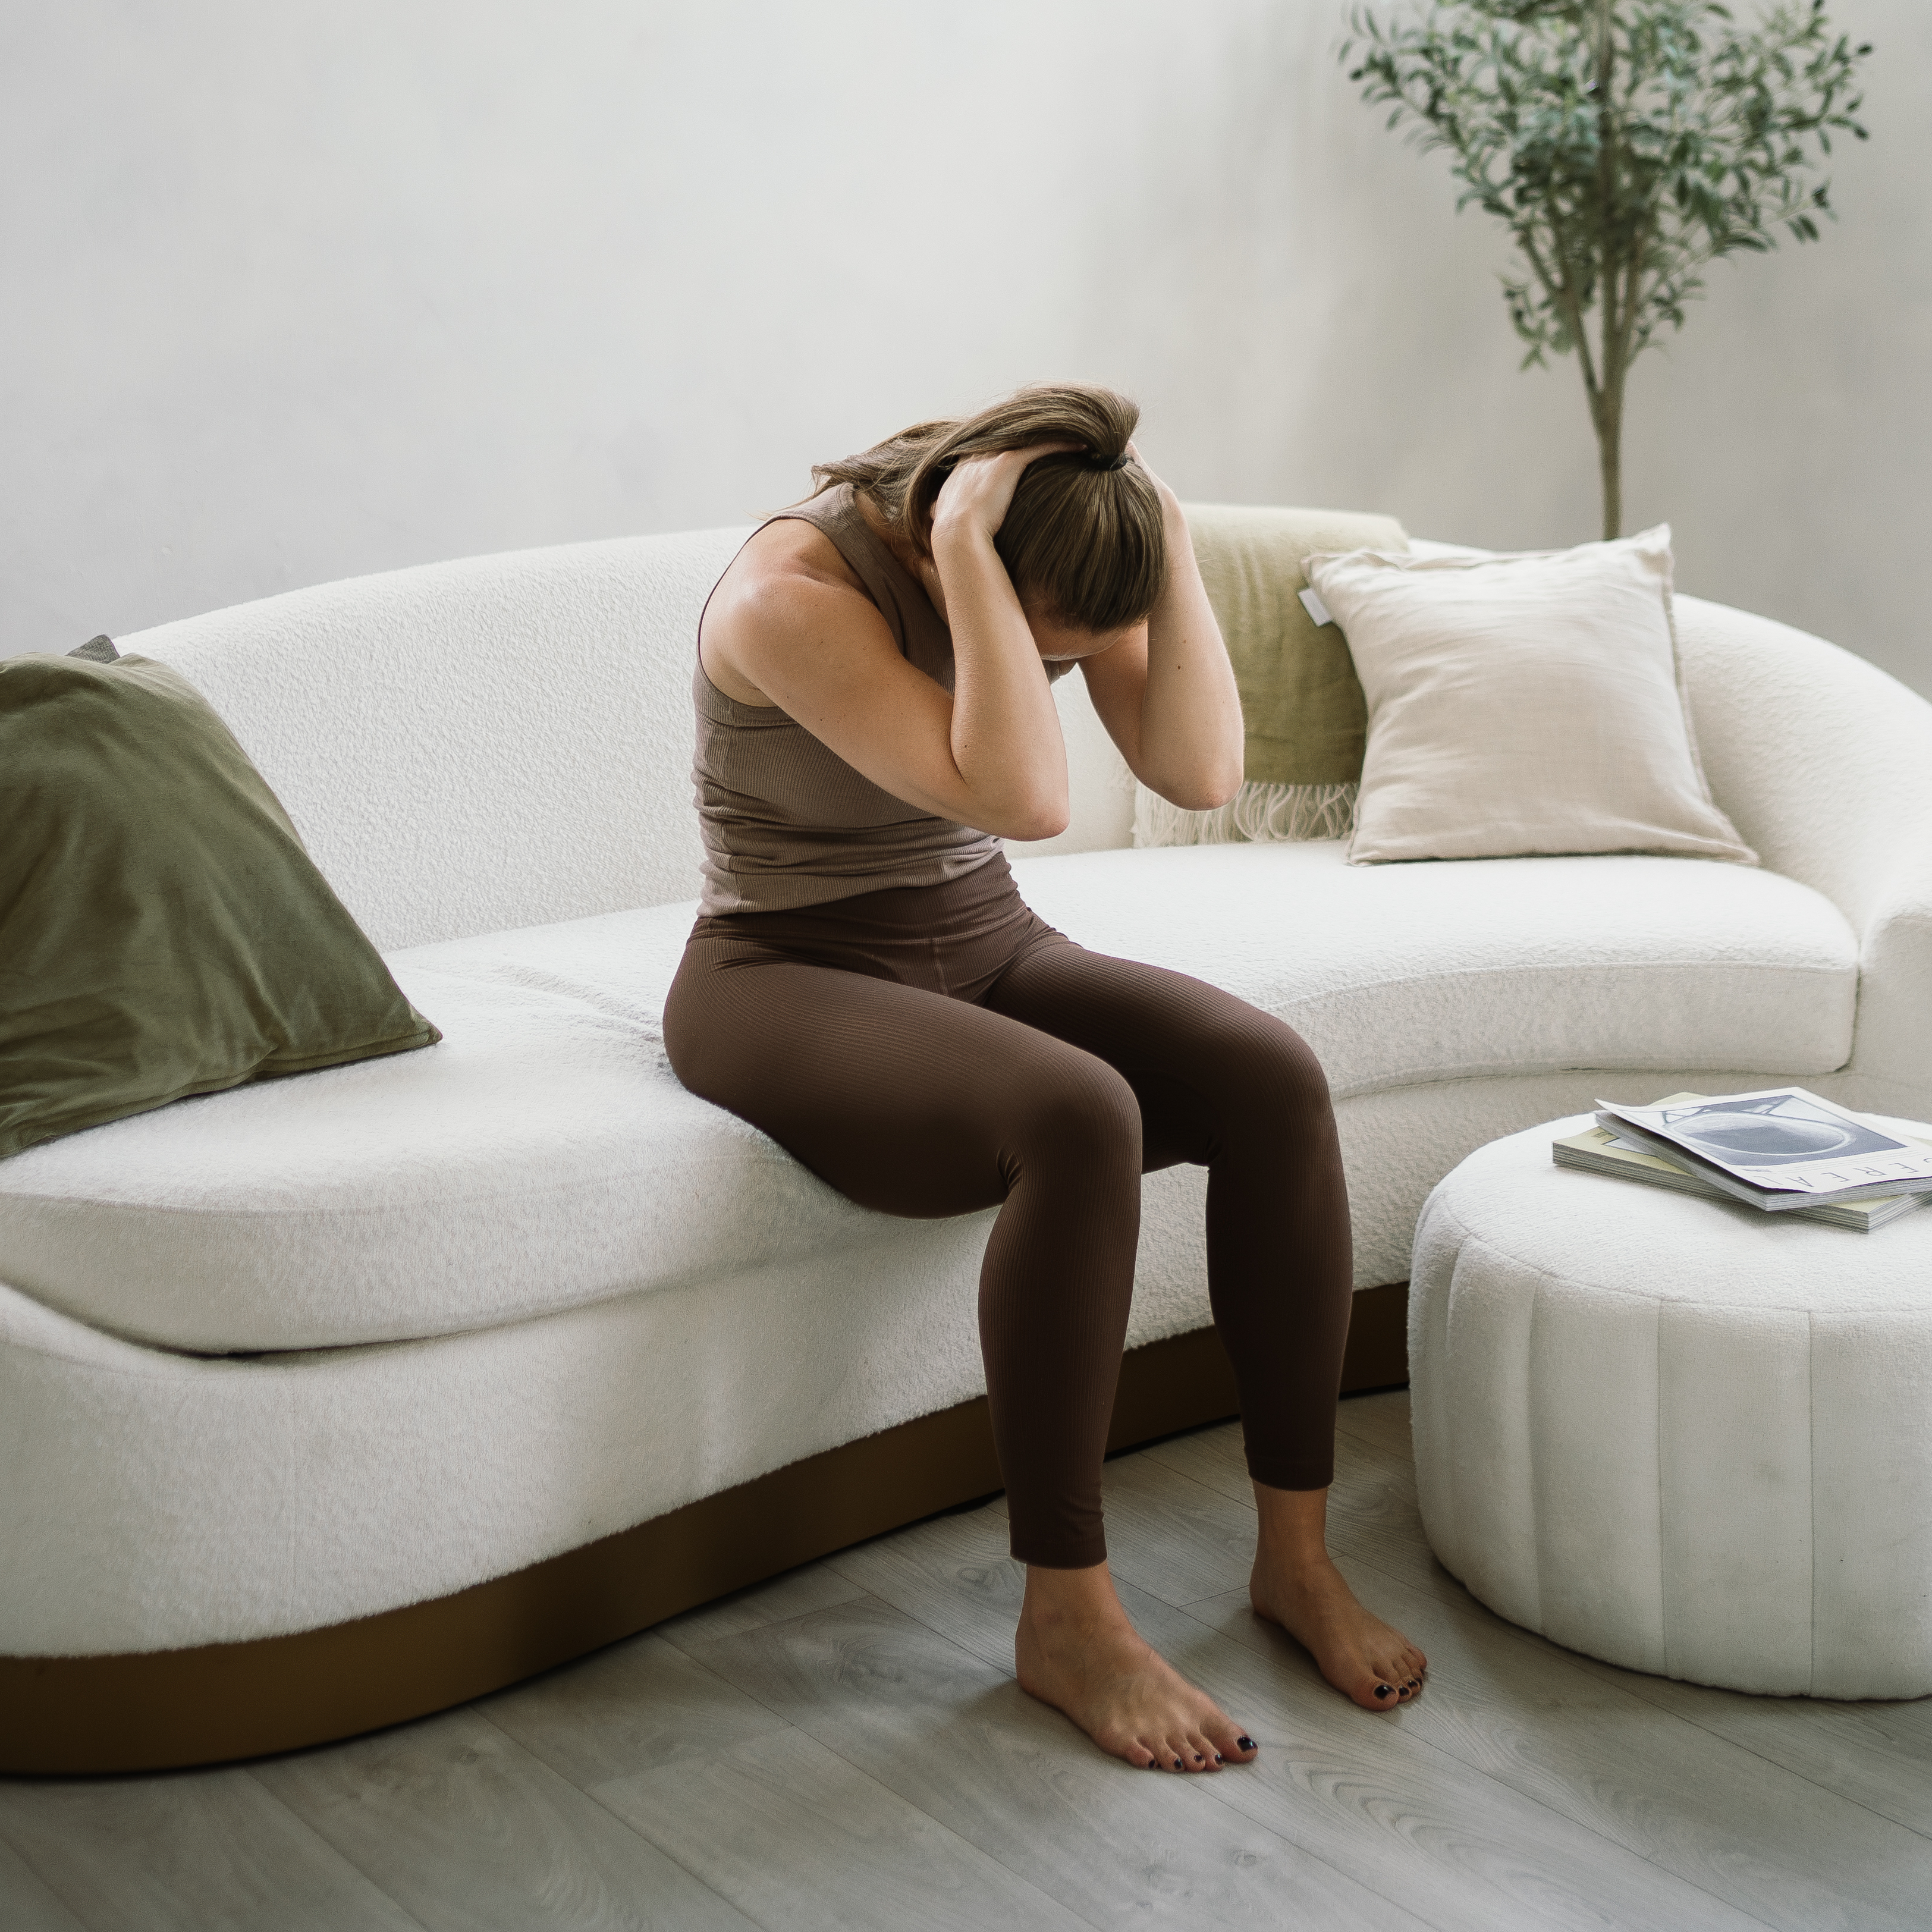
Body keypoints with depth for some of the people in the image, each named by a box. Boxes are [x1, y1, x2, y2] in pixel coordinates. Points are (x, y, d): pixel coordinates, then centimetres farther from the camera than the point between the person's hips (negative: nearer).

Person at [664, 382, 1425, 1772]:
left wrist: (1172, 552, -19)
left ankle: (1296, 1552, -7)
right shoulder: (793, 596, -24)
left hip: (987, 956, 7)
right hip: (793, 985, -6)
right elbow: (1024, 797, -35)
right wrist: (965, 551, -34)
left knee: (1273, 1079, -19)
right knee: (1079, 1119, -35)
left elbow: (1203, 771, -13)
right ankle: (1067, 1618, -21)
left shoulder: (1064, 569, -4)